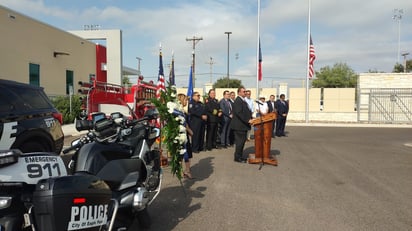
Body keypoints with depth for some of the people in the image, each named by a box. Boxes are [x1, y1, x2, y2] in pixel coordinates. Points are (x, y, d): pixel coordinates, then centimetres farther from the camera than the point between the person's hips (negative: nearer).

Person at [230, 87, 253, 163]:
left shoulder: (243, 100, 16)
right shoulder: (238, 101, -16)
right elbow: (239, 113, -25)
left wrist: (251, 118, 7)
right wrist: (248, 120, -25)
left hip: (243, 125, 10)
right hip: (239, 125, -10)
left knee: (242, 141, 15)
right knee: (240, 141, -3)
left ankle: (240, 156, 24)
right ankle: (237, 157, 6)